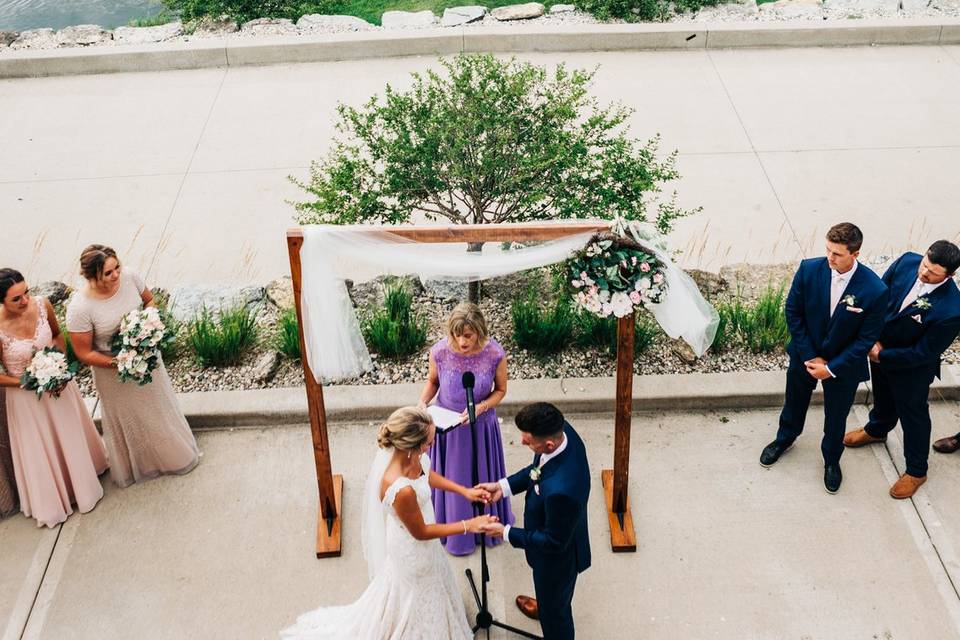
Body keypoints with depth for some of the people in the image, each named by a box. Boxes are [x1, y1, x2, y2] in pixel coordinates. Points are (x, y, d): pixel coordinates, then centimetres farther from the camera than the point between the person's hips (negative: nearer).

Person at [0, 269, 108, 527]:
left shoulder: (42, 304, -20)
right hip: (25, 394, -3)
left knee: (71, 437, 24)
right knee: (40, 450, 16)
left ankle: (83, 484, 51)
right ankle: (51, 503, 41)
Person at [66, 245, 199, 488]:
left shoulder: (129, 278, -22)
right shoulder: (79, 308, -32)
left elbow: (150, 300, 0)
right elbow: (84, 353, -21)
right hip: (114, 373, -4)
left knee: (159, 406, 27)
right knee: (129, 419, 20)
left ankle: (175, 453, 54)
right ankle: (138, 464, 49)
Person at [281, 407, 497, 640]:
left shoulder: (404, 451, -22)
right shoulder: (402, 490, -44)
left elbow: (427, 474, 2)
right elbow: (420, 532, -25)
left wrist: (464, 491, -2)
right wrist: (468, 526, -20)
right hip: (412, 549, -7)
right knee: (413, 595, 23)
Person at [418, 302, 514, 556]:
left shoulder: (495, 354, -25)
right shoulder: (439, 352, -24)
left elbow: (500, 390, -7)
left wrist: (480, 407, -24)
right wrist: (423, 402, -20)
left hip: (481, 425, 0)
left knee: (482, 477, 22)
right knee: (451, 479, 18)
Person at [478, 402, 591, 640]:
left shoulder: (560, 490, -47)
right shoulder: (562, 431, -22)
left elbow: (554, 542, -28)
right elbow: (538, 468, 0)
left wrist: (506, 532, -19)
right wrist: (504, 486, -8)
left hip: (558, 555, -8)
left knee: (555, 609, 23)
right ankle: (544, 606, 70)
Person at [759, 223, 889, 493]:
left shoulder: (875, 290, -28)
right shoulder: (809, 269, -22)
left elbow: (867, 338, -18)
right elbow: (793, 312, -10)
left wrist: (831, 368, -19)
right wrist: (810, 357, -12)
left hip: (843, 364, -2)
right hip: (805, 355, 2)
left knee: (836, 417, 19)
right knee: (794, 401, 26)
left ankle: (831, 460, 48)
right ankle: (785, 438, 56)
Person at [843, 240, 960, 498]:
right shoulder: (907, 262, -23)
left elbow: (922, 353, -27)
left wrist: (881, 356, -19)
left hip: (912, 369, -5)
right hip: (879, 348, 5)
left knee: (913, 414, 17)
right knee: (882, 396, 32)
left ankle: (916, 471, 41)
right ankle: (876, 430, 63)